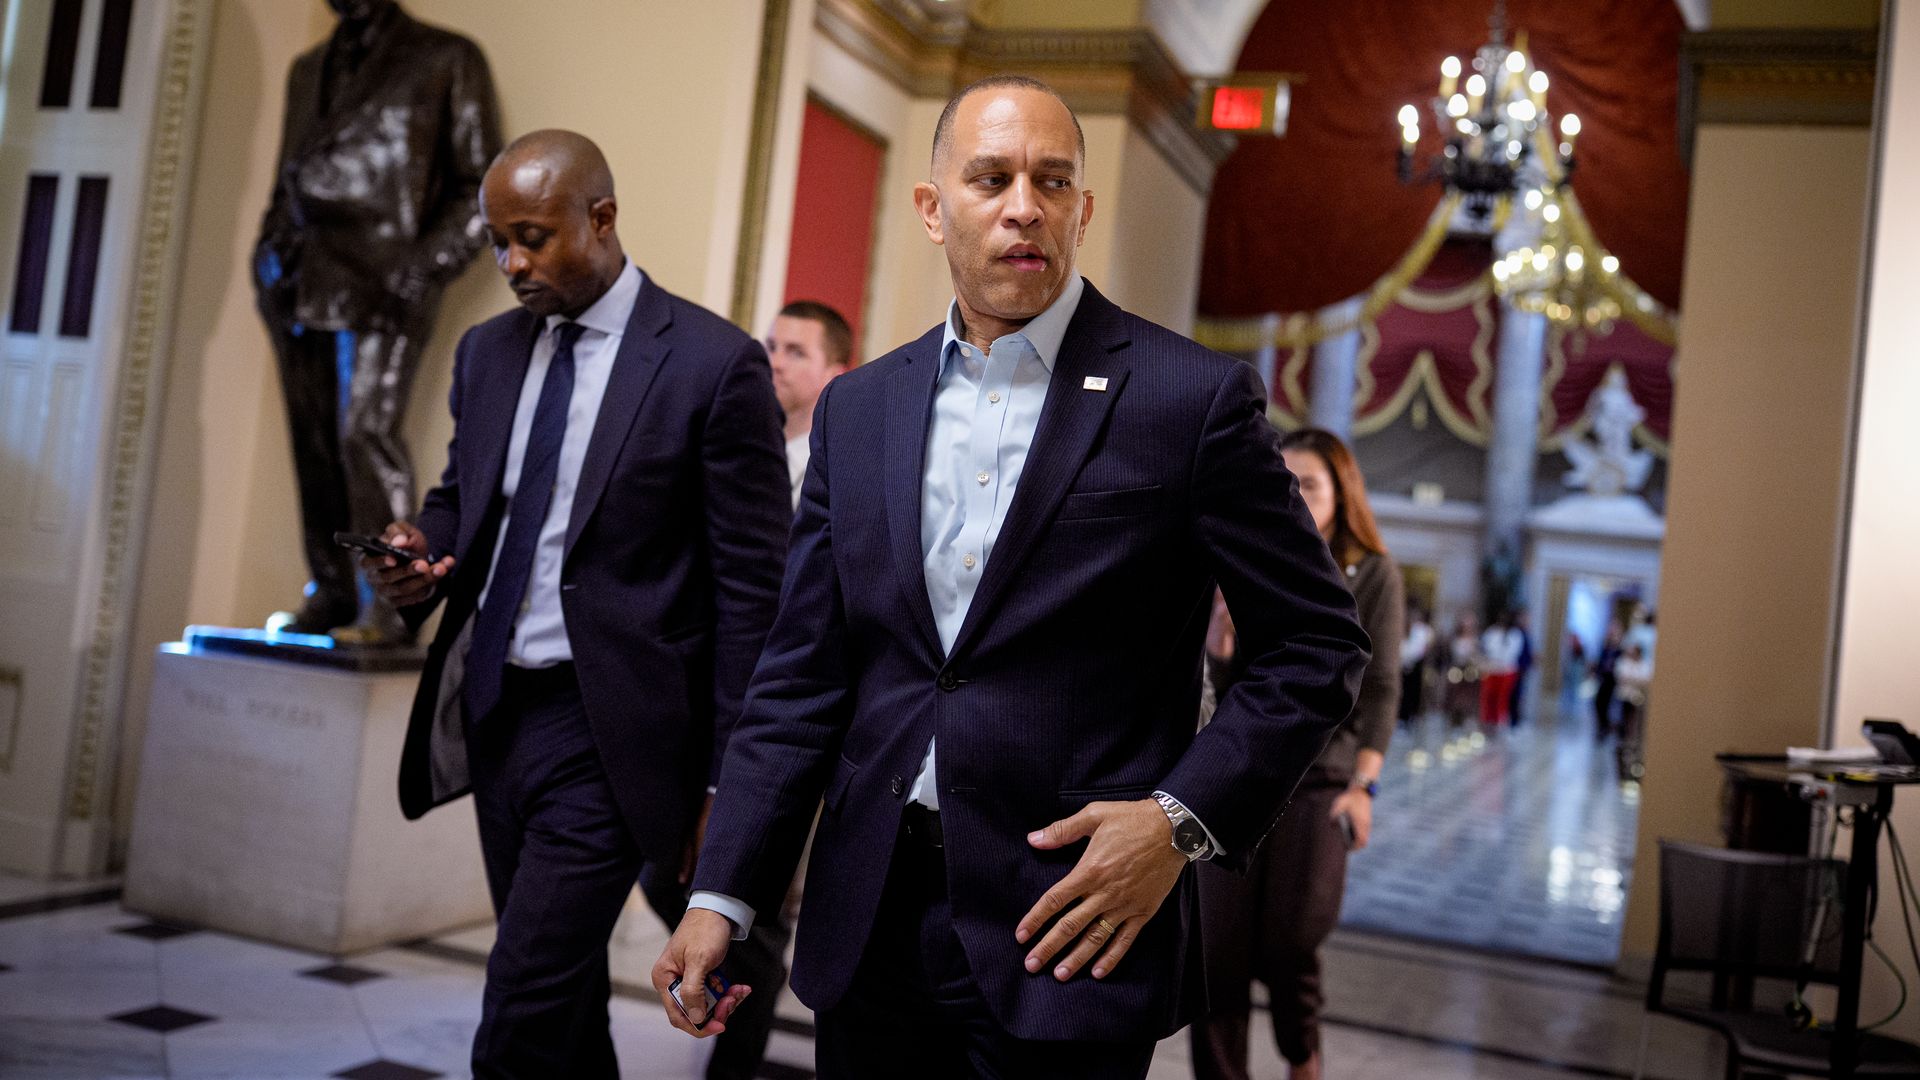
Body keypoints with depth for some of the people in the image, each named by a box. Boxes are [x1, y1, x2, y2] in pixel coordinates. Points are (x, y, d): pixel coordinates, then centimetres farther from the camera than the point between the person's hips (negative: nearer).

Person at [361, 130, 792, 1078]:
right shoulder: (487, 353, 9)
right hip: (494, 710, 7)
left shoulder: (713, 364, -11)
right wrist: (425, 552, -3)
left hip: (606, 730, -7)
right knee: (562, 996, 17)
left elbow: (751, 591, -10)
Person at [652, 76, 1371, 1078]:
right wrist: (722, 893, -1)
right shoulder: (857, 407, 7)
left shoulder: (1195, 396, -6)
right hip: (869, 920, 4)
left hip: (1072, 933, -3)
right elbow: (802, 674, 6)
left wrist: (1185, 818, -12)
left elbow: (1317, 643, -1)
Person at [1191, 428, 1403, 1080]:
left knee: (1288, 945, 1)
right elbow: (1222, 680, 6)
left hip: (1319, 782, -2)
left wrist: (1363, 785, -11)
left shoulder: (1373, 575, 1)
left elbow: (1380, 688, -3)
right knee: (1219, 944, -3)